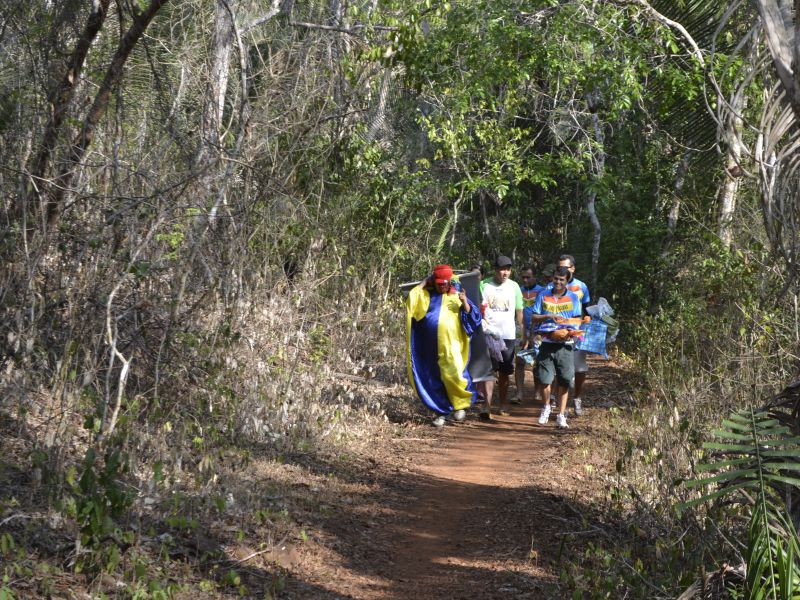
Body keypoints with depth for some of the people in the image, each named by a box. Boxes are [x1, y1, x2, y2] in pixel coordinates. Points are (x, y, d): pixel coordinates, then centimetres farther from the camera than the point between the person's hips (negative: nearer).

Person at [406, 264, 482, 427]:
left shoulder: (457, 297, 10)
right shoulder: (426, 296, 13)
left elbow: (474, 317, 5)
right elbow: (412, 300, -3)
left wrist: (465, 304, -12)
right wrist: (423, 284, 2)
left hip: (451, 346, -2)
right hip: (431, 348, 2)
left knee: (454, 375, -16)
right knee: (434, 379, 3)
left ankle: (460, 404, 6)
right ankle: (440, 412, 13)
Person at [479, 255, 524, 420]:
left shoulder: (514, 287, 7)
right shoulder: (484, 285, 1)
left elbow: (519, 313, 9)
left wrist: (524, 337, 6)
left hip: (508, 335, 2)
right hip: (489, 334, -2)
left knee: (504, 372, 9)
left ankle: (502, 404, 20)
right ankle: (487, 406, -18)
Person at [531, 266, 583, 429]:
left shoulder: (573, 298, 8)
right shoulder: (543, 296, 9)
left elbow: (577, 320, 5)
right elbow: (534, 318, 5)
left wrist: (571, 333, -15)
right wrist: (548, 316, -12)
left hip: (565, 344, 0)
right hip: (547, 343, 0)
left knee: (564, 381, 0)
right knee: (544, 379, -7)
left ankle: (561, 415, 9)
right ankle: (546, 406, 19)